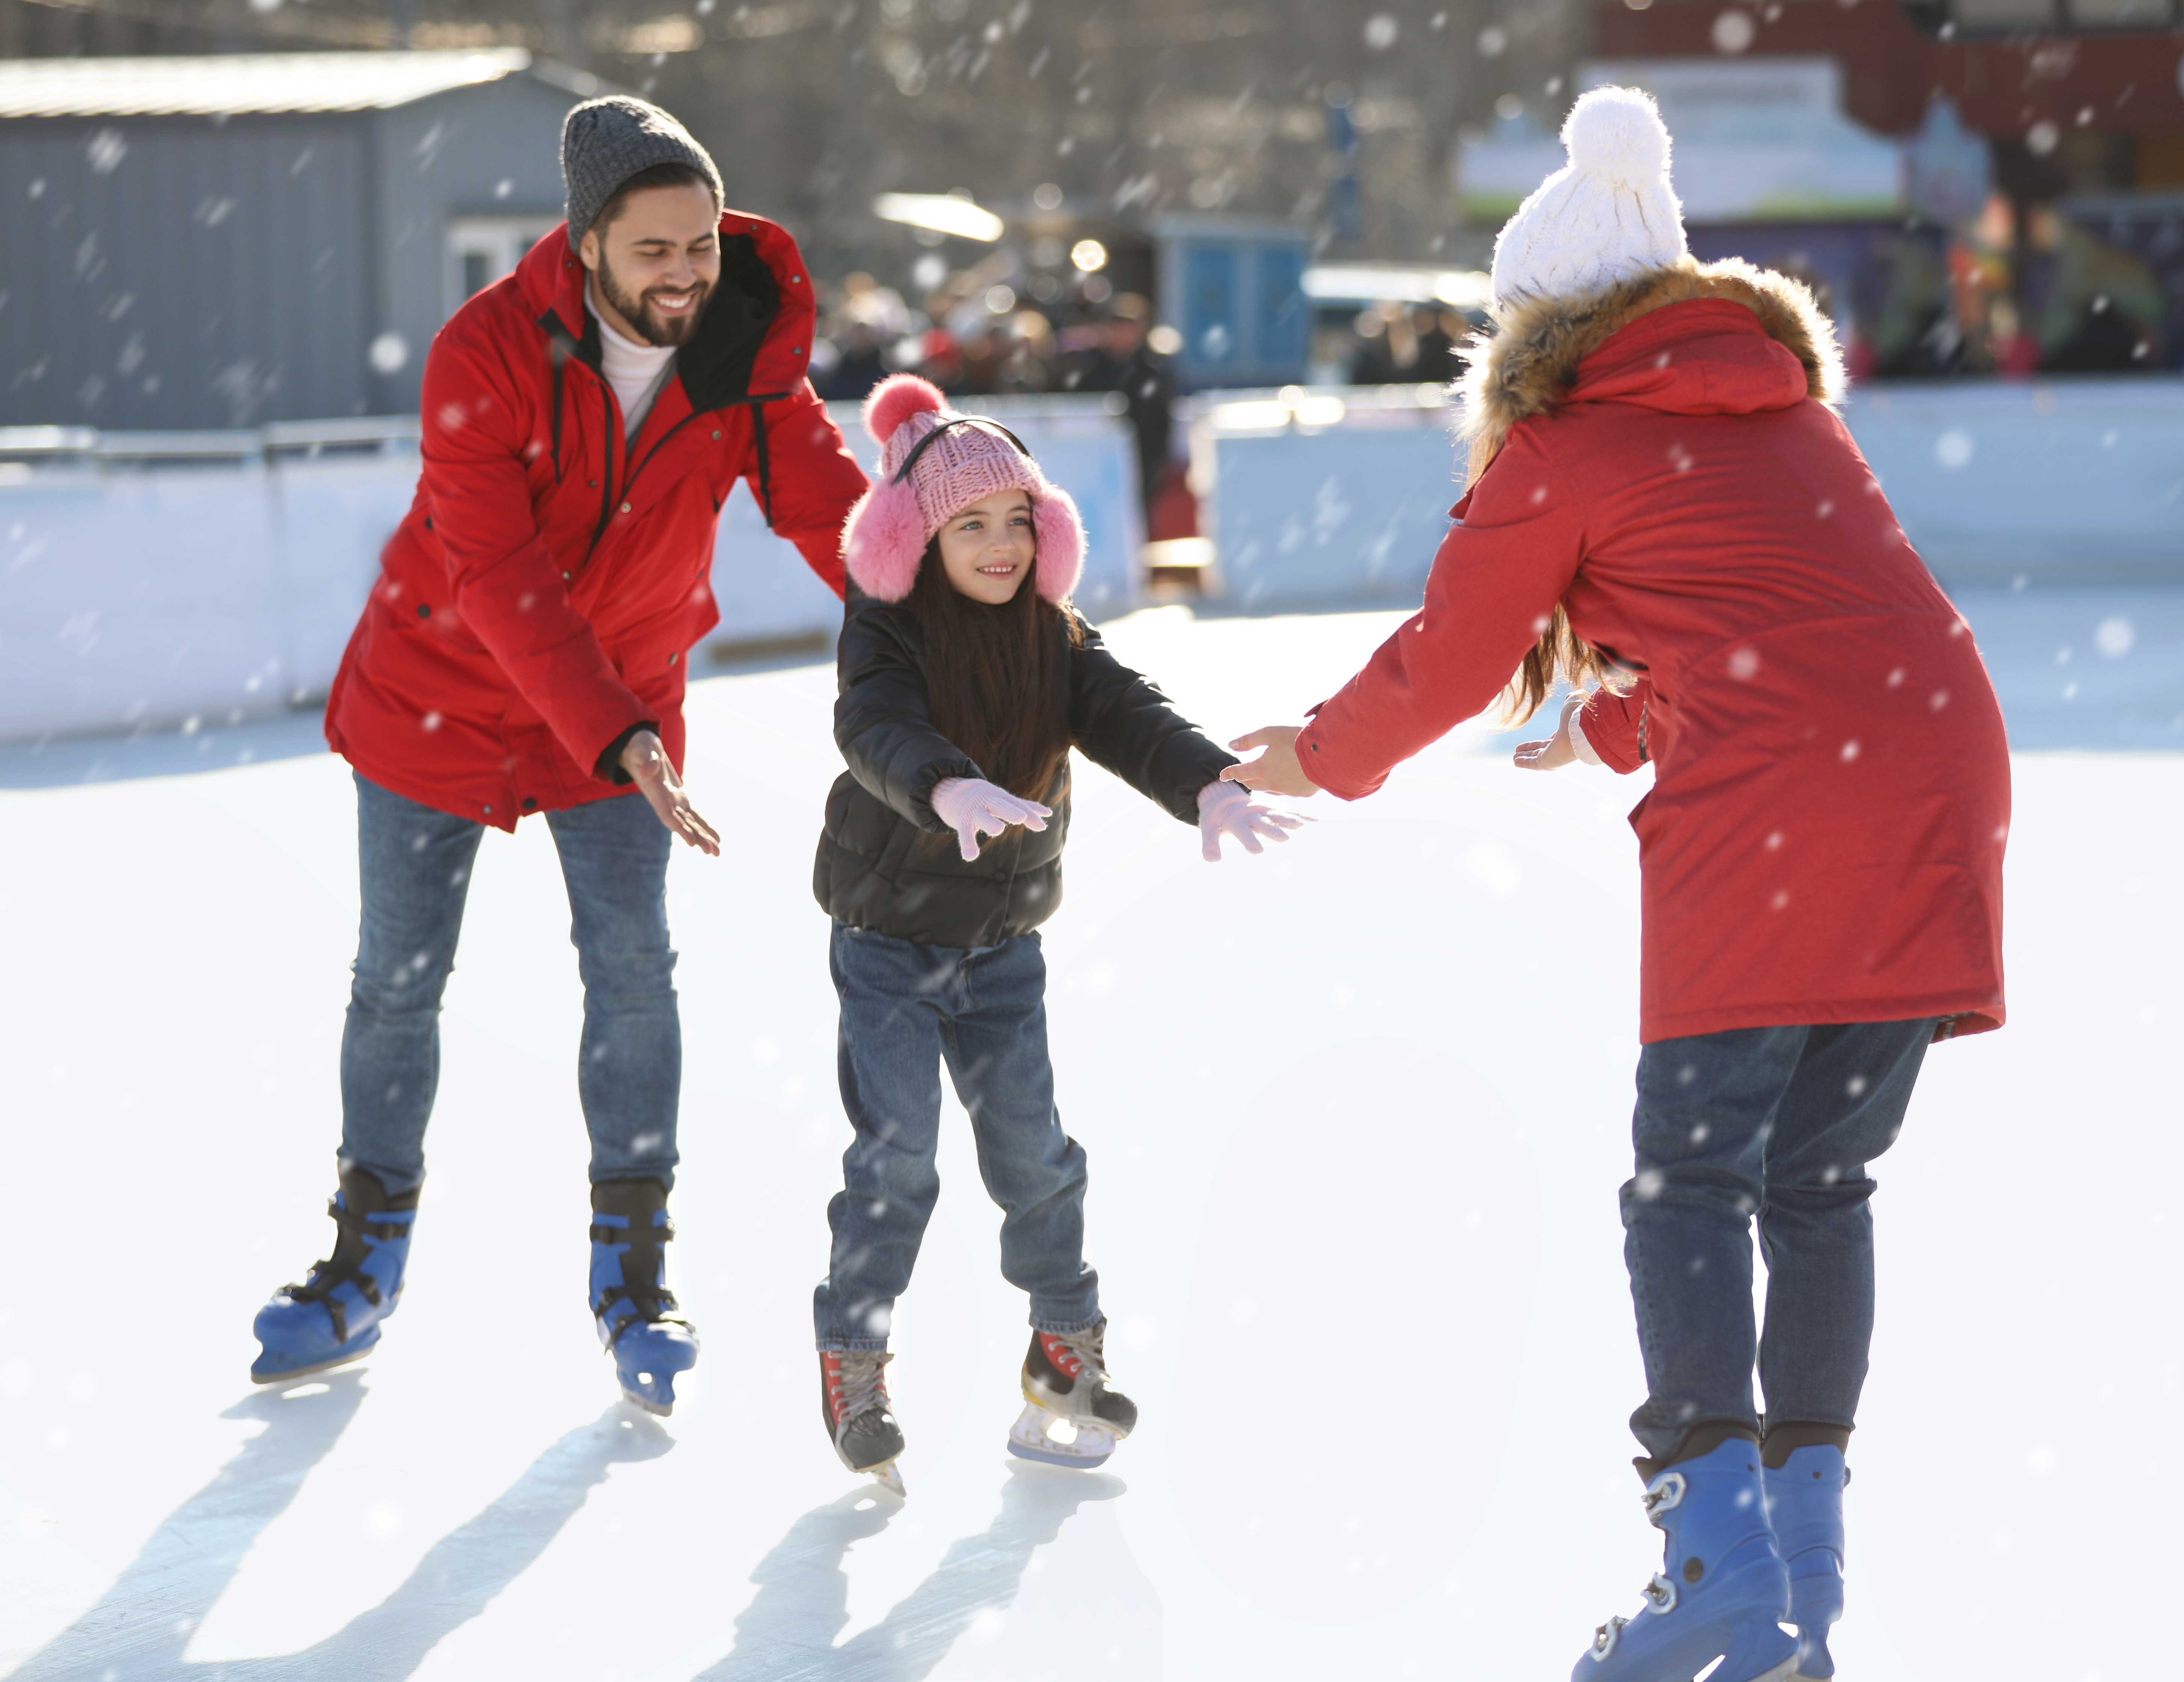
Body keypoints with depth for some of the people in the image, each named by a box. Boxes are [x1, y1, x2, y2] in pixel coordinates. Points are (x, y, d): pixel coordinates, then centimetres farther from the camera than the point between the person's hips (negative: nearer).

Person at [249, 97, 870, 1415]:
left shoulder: (750, 359, -16)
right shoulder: (489, 353, -27)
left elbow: (838, 515, -21)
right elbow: (500, 576, -33)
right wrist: (616, 738, -43)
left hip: (624, 699, 2)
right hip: (440, 690, -2)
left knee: (633, 969, -7)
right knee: (399, 981, 7)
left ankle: (633, 1270, 7)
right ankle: (367, 1267, 23)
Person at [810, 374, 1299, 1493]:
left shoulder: (1056, 642, 0)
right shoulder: (886, 632, -15)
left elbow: (1128, 719, -15)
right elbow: (878, 730, -35)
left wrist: (1207, 783, -37)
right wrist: (953, 791, -56)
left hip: (1003, 945, 4)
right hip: (888, 943, -4)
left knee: (1030, 1147, 4)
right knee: (895, 1156, -8)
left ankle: (1067, 1342, 20)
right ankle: (850, 1360, 5)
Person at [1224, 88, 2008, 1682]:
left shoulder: (1563, 446, 4)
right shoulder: (1786, 400, 23)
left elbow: (1446, 662, 11)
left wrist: (1318, 758, 30)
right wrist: (1618, 724, 49)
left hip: (1766, 823, -6)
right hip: (1939, 778, 6)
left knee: (1690, 1183, 0)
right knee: (1821, 1179, 12)